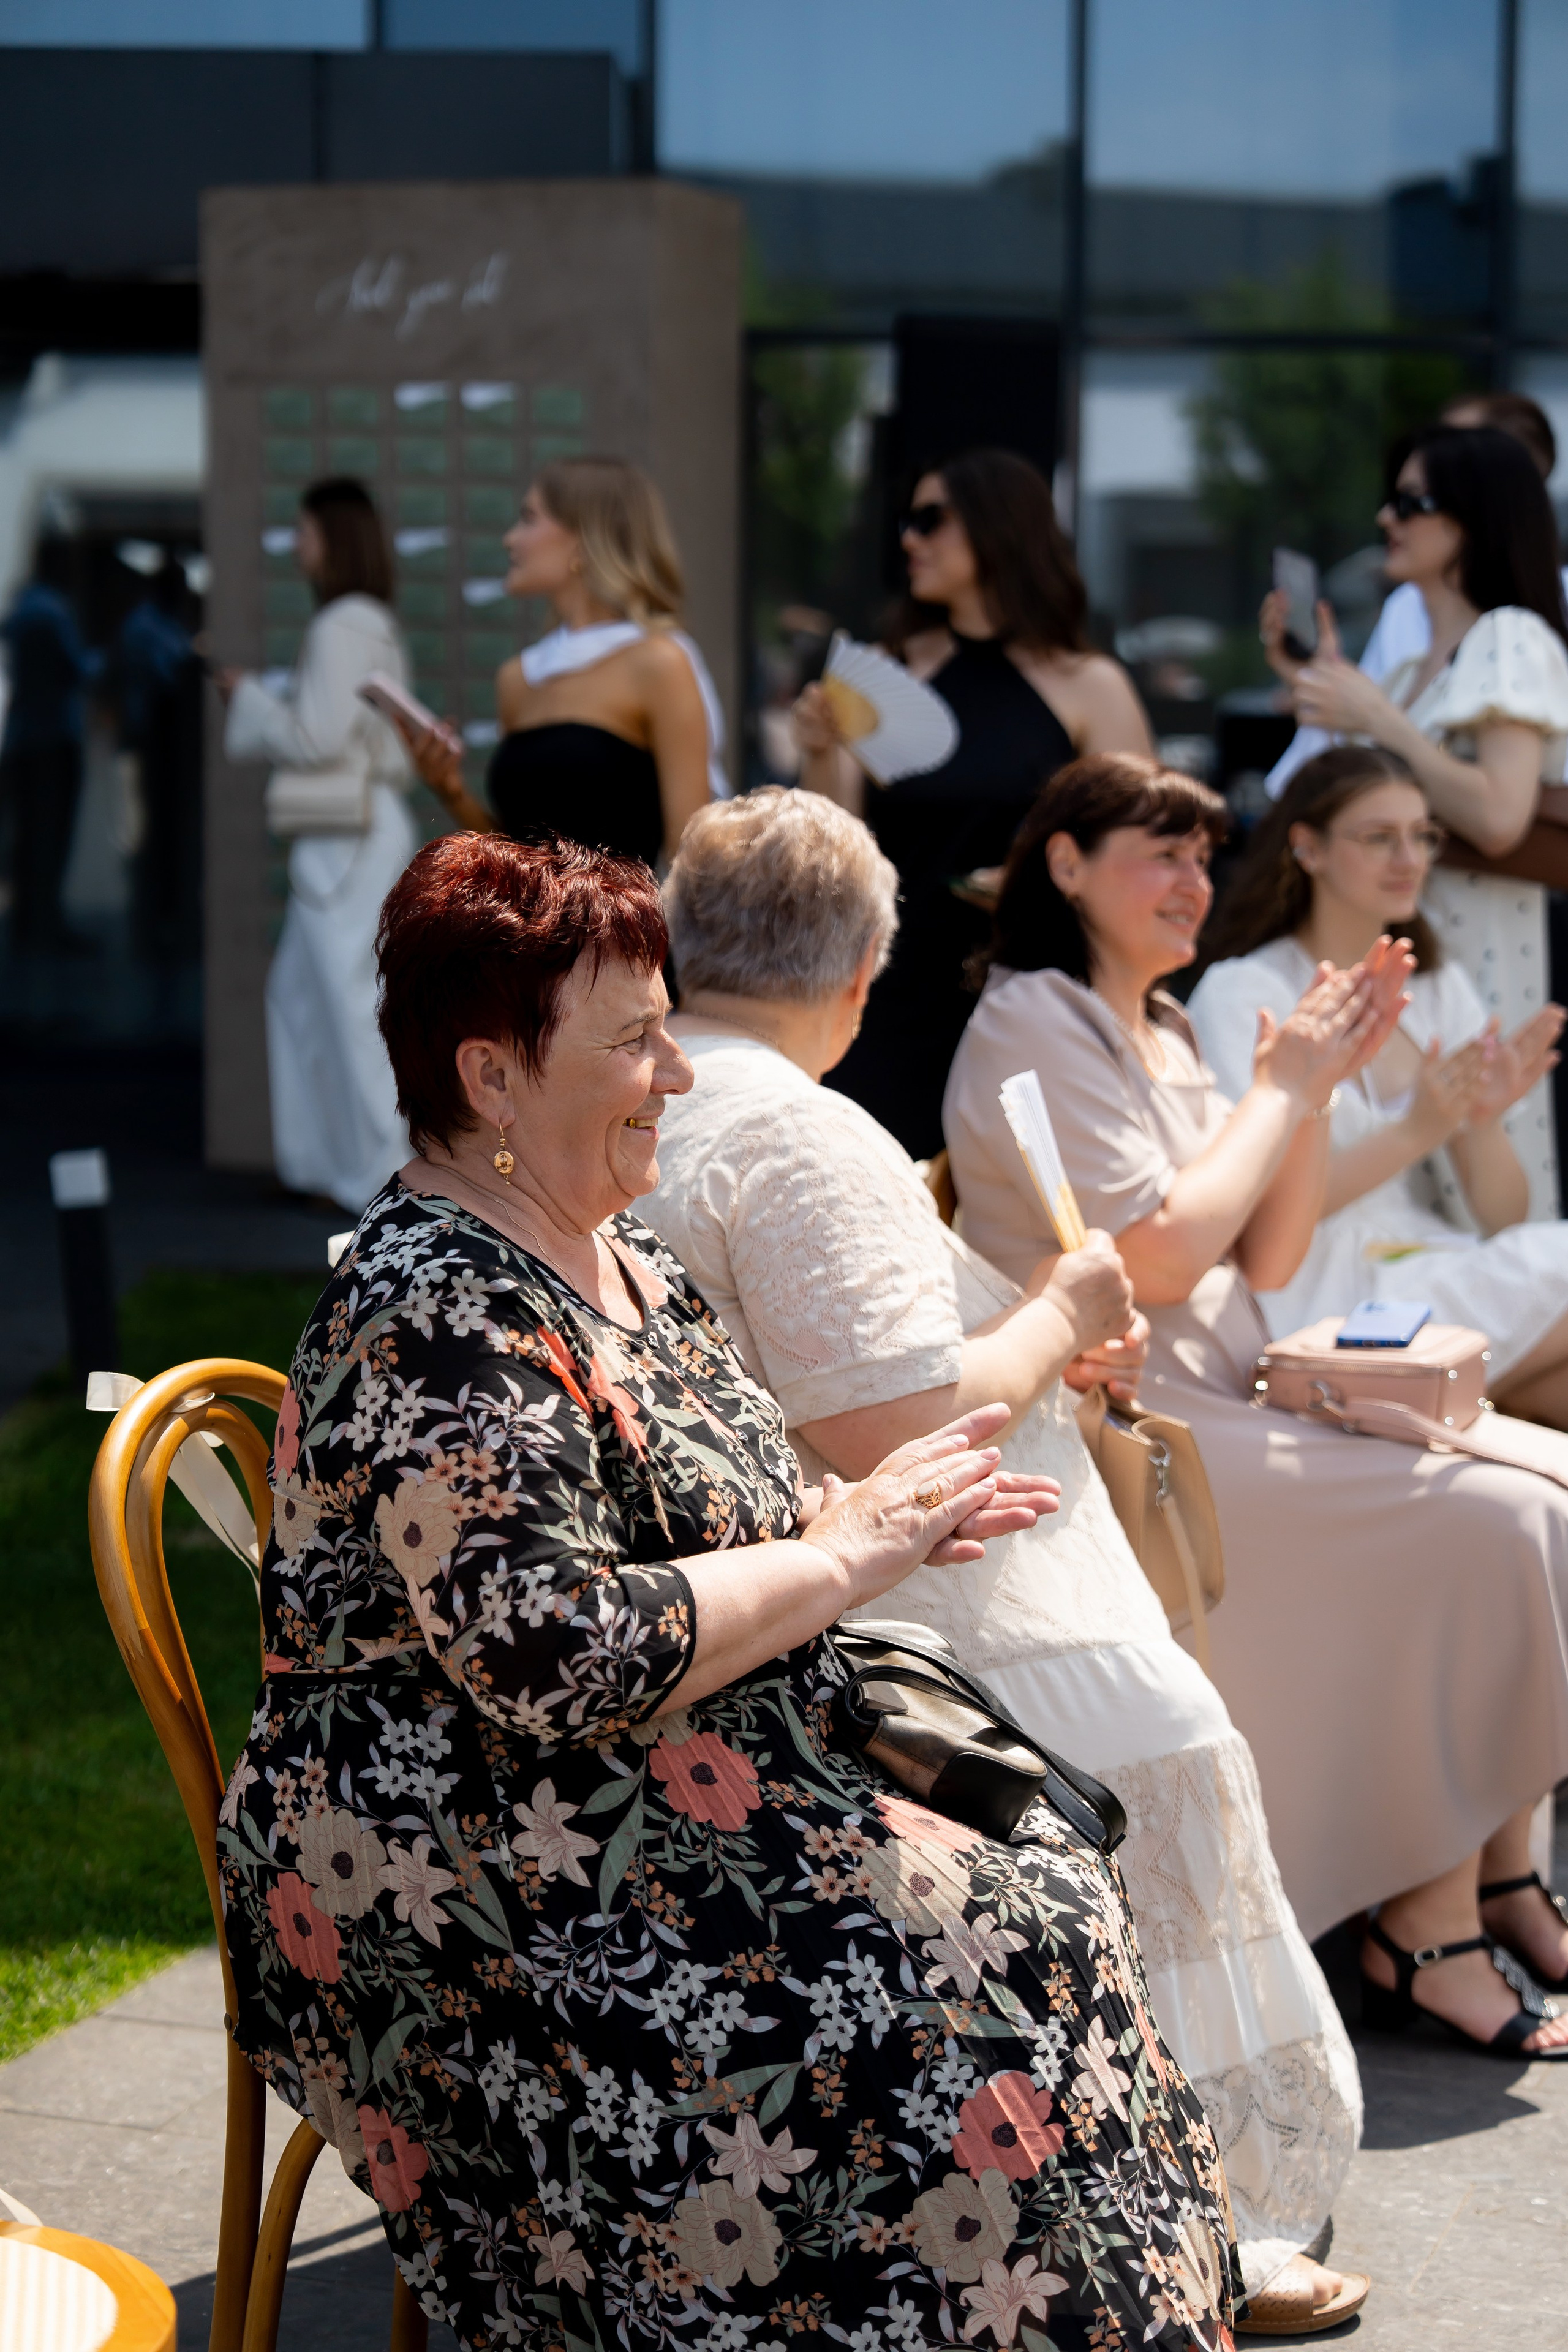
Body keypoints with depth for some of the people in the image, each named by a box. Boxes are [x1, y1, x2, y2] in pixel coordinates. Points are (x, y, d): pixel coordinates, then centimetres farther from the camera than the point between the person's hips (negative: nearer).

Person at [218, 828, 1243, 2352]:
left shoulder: (611, 1253, 12)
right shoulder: (435, 1325, -19)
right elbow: (553, 1653, -27)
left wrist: (860, 1515, 1)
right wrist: (842, 1559, -18)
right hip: (472, 1906, -9)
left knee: (1053, 1920, -5)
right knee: (941, 2014, -21)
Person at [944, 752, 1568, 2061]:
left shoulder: (1163, 1036, 17)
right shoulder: (1032, 1028, -9)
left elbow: (1269, 1264, 14)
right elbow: (1163, 1255, -19)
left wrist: (1320, 1091, 2)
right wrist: (1282, 1086, -8)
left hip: (1227, 1412, 9)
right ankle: (1424, 1934, -13)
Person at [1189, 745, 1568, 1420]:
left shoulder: (1439, 986, 16)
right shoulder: (1241, 993, -2)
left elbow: (1501, 1217, 11)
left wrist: (1483, 1121, -11)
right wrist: (1415, 1131, -23)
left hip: (1440, 1284, 6)